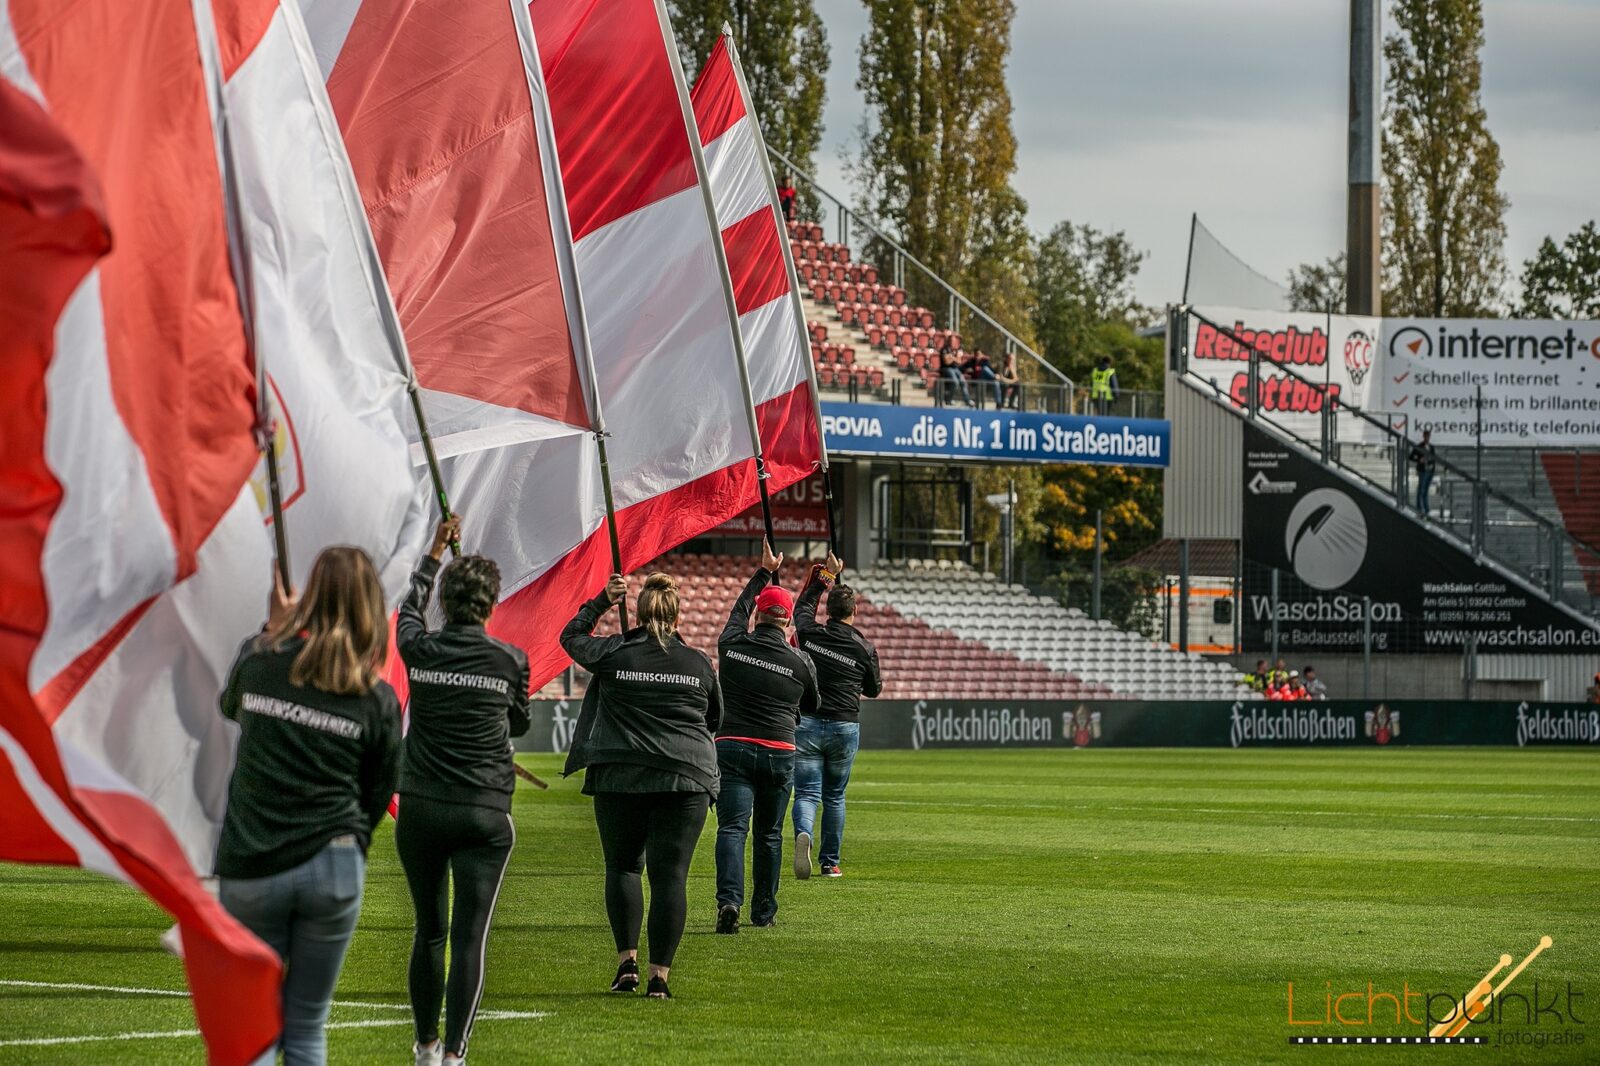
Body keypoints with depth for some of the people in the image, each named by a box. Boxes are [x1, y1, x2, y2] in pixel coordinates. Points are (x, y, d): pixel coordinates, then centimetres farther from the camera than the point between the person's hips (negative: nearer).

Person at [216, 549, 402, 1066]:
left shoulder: (259, 660, -1)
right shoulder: (378, 701, -2)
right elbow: (376, 798, 8)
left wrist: (271, 628, 33)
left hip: (250, 869, 0)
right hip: (333, 869, 0)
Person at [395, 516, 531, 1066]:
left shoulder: (421, 650, 0)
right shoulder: (510, 660, -3)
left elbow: (409, 611, 24)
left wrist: (435, 551, 38)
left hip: (420, 808, 2)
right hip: (484, 813, -2)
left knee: (429, 931, 15)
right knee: (470, 936, -5)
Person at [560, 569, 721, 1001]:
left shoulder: (612, 655, -1)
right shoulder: (699, 664, 3)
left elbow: (571, 637, 19)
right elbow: (714, 718, 19)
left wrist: (602, 601, 28)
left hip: (620, 778, 0)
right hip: (686, 779, 0)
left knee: (623, 866, 16)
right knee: (670, 875, -1)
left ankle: (627, 960, 6)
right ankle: (659, 975, -5)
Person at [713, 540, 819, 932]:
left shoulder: (731, 645, 0)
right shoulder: (800, 663, -2)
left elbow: (739, 611, 22)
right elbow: (811, 707, 16)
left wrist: (764, 572, 36)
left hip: (732, 748, 0)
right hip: (779, 753, 0)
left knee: (732, 827, -8)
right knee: (768, 834, 13)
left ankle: (729, 898, -30)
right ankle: (763, 911, 20)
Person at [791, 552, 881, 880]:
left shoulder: (810, 634, -2)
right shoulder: (865, 649, -3)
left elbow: (803, 605, 21)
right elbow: (874, 690, 11)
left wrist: (826, 575, 30)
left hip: (806, 723, 0)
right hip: (845, 727, 0)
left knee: (807, 792, -2)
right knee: (834, 795, 14)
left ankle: (803, 834, -34)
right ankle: (830, 862, 16)